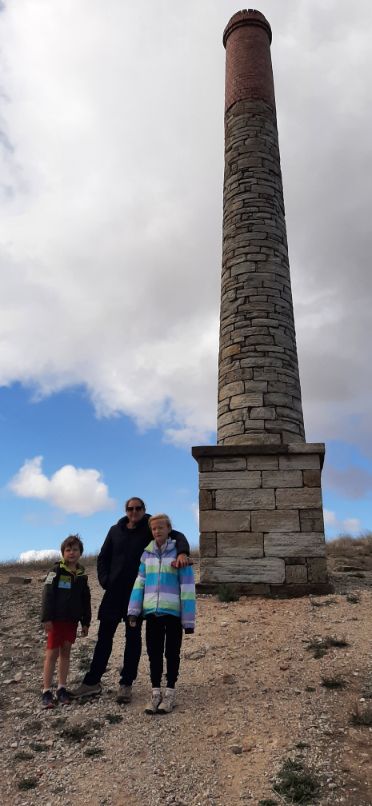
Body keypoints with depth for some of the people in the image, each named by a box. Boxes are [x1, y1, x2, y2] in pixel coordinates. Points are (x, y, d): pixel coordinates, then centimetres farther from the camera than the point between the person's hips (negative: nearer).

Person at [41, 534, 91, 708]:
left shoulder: (82, 575, 7)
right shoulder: (57, 570, -8)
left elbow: (86, 600, 12)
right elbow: (47, 595, -13)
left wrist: (86, 622, 10)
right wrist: (46, 618, -18)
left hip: (72, 619, 5)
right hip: (56, 619, -5)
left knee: (66, 652, 11)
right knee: (52, 653, -2)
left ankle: (62, 688, 20)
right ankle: (46, 691, 6)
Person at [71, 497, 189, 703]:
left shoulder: (150, 529, -3)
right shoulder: (115, 531, 7)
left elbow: (177, 536, -12)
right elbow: (103, 558, 13)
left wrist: (182, 552, -32)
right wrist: (105, 581, 0)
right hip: (114, 591, 3)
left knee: (133, 636, 5)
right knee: (104, 634, 7)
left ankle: (126, 684, 16)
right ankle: (92, 681, 19)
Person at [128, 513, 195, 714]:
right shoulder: (147, 554, 6)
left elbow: (187, 587, -8)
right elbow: (139, 583, 6)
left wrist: (188, 619, -9)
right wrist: (133, 611, -4)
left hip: (173, 612, -3)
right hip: (152, 612, 3)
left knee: (172, 653, 8)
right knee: (154, 652, 9)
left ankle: (170, 693, 20)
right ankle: (156, 693, 21)